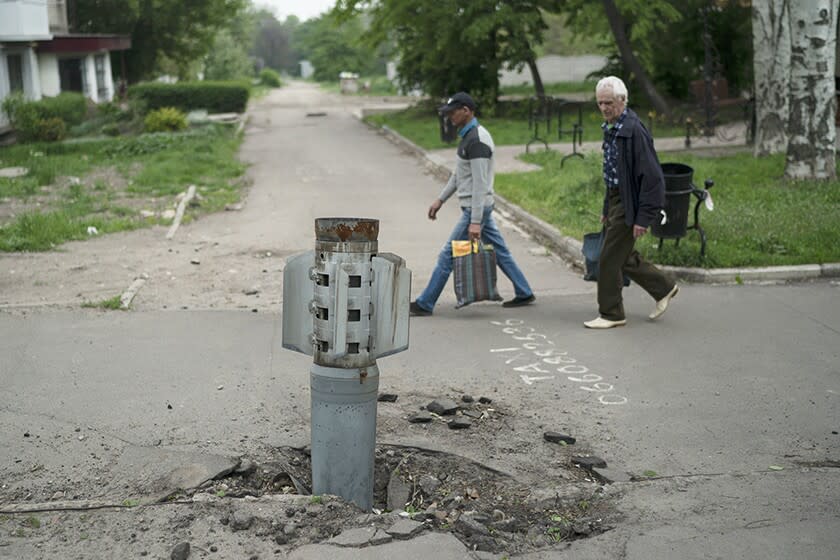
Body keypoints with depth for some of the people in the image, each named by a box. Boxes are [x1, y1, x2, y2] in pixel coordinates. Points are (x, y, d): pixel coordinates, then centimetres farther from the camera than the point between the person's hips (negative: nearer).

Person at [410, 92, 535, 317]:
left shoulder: (477, 140, -20)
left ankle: (425, 304, 2)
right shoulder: (468, 136, 12)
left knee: (447, 255, -5)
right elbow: (458, 174, 22)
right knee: (499, 251, 15)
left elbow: (480, 184, -24)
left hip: (475, 209, -10)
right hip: (478, 207, 10)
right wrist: (440, 199, 21)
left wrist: (475, 222, -26)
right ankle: (524, 293, 23)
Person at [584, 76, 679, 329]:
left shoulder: (634, 130, -20)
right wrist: (606, 209, 21)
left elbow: (651, 176, -22)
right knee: (623, 257, 17)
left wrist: (643, 217, -23)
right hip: (615, 199, 9)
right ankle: (664, 289, 32)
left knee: (609, 259, -4)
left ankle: (611, 314, 10)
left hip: (629, 204, -9)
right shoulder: (611, 128, 10)